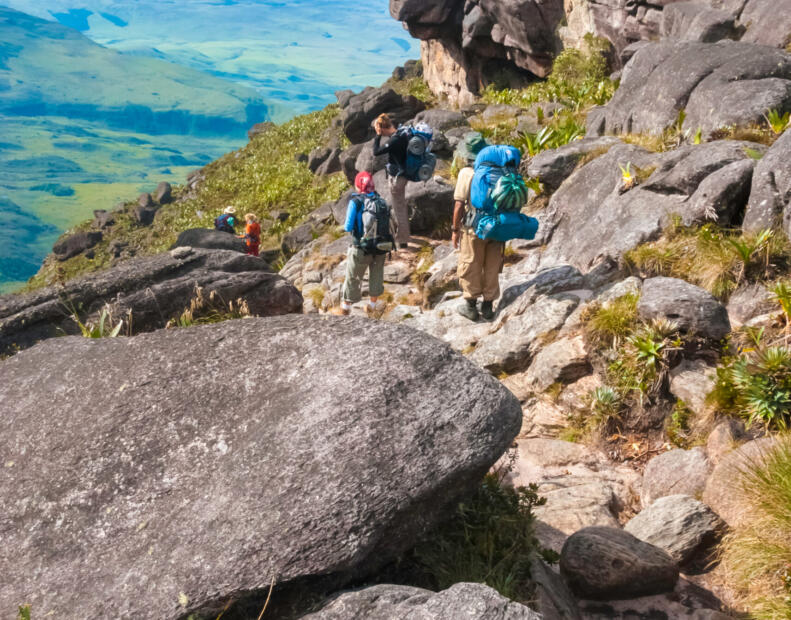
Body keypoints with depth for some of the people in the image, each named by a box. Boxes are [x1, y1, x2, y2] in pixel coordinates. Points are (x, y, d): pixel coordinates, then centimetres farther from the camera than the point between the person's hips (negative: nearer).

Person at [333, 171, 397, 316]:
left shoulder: (356, 202, -11)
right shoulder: (381, 201, 1)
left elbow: (348, 227, -12)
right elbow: (391, 224, 2)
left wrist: (347, 227, 10)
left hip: (362, 248, -4)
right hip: (382, 247, 4)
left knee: (353, 278, 12)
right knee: (376, 275, 23)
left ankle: (345, 308, 22)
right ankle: (372, 305, 35)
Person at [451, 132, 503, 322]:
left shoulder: (467, 173, -13)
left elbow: (459, 205, -14)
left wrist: (455, 230, -4)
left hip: (474, 228, -4)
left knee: (470, 267, 10)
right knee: (492, 268, 14)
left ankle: (471, 306, 18)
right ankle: (488, 306, 22)